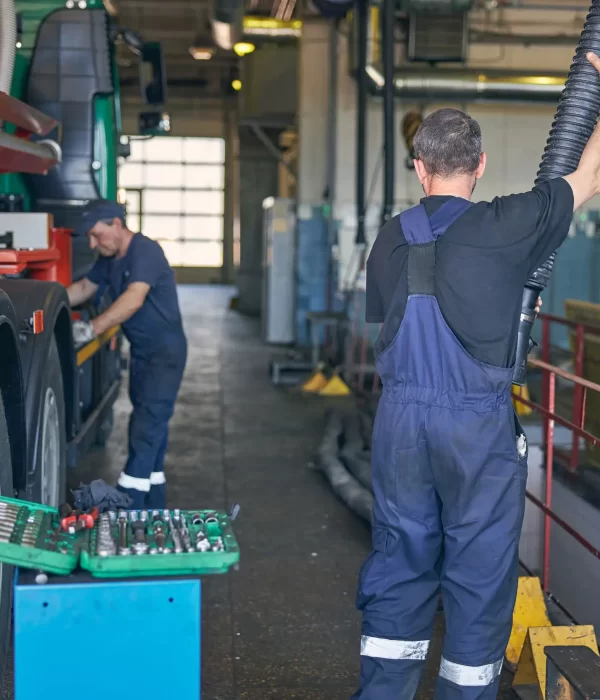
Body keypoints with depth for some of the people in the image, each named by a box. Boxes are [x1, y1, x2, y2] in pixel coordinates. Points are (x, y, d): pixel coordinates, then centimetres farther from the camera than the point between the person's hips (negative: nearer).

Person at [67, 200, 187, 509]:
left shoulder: (146, 251, -22)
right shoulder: (109, 258, 6)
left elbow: (133, 300, -35)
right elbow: (84, 287, 20)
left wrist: (92, 328, -41)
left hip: (165, 350, -9)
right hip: (140, 350, 9)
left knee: (148, 423, -12)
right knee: (148, 422, 12)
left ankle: (127, 503, -12)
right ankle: (152, 504, 19)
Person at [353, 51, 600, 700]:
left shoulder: (389, 240, 3)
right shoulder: (504, 227, -9)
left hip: (401, 418, 5)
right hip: (478, 423, -4)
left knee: (400, 558, 14)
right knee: (479, 573, 7)